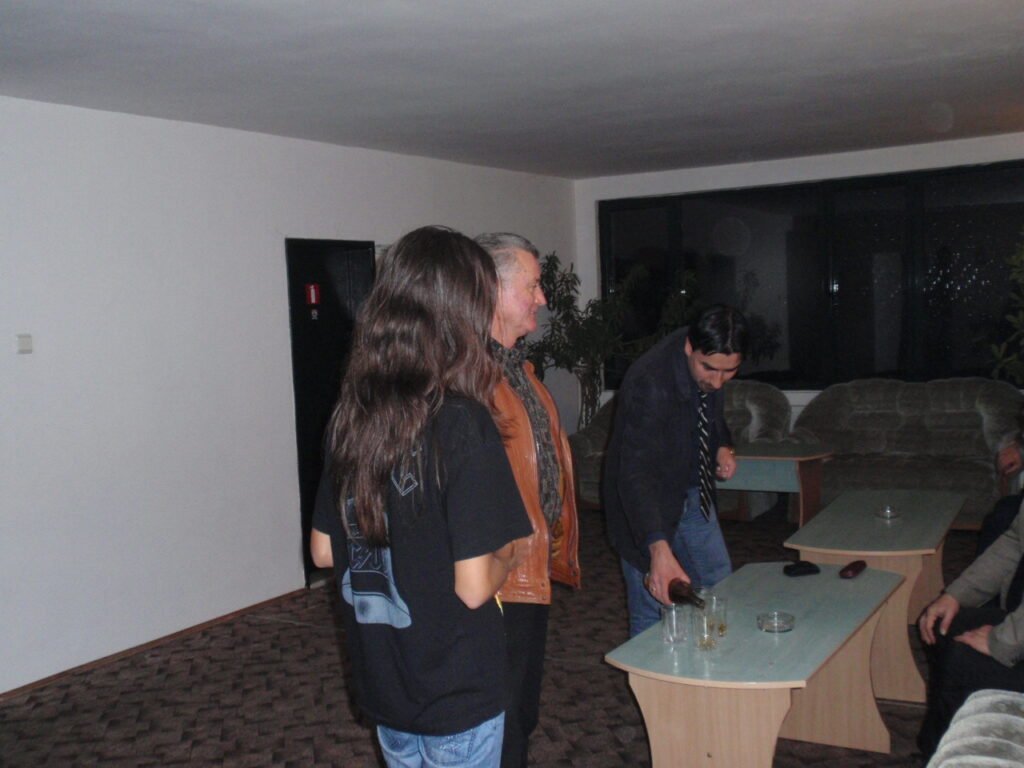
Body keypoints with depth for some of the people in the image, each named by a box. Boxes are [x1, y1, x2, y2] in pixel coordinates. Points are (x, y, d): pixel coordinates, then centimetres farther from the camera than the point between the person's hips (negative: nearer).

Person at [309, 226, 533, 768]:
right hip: (456, 694, -6)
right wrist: (511, 550, -4)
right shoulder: (462, 423, -24)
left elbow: (323, 550, 5)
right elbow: (474, 587, -23)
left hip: (380, 683, 6)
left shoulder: (350, 415, -4)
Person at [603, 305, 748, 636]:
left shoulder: (711, 362, -9)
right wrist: (659, 549, -51)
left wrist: (722, 445, -7)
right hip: (649, 502, -7)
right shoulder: (649, 383, -33)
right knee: (653, 614, -4)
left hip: (694, 494, 8)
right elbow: (635, 474, -40)